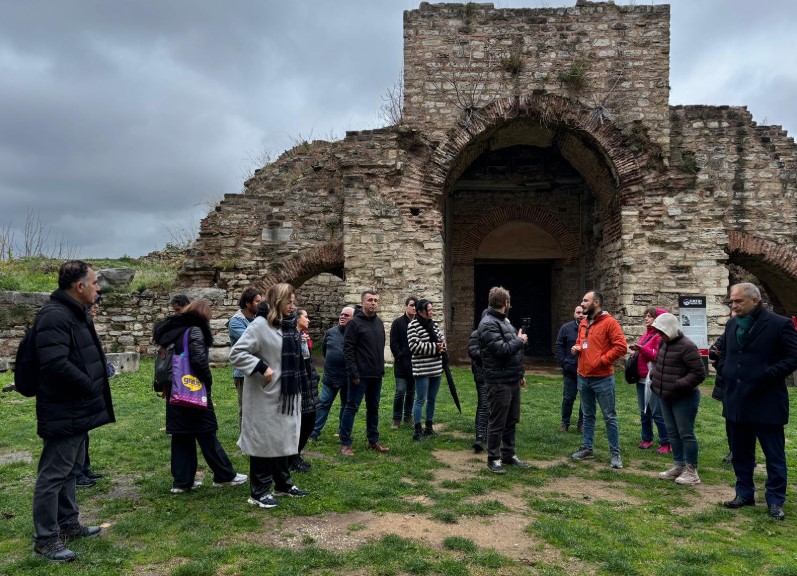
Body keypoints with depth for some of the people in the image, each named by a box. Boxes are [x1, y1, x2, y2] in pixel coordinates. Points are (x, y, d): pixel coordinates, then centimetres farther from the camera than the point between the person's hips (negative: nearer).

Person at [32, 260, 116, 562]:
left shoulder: (75, 313, 13)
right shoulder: (54, 316, -21)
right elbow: (56, 364, -30)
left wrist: (95, 384, 11)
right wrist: (91, 387, -18)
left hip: (76, 410, 11)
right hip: (63, 413, -11)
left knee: (70, 471, 20)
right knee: (53, 474, 1)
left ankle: (68, 524, 34)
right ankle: (46, 538, 12)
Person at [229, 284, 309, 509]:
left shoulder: (289, 324, 9)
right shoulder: (260, 324, -16)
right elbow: (236, 353, -19)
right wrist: (261, 368, -22)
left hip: (286, 395, 8)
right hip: (266, 396, -8)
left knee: (283, 439, 17)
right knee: (264, 441, 2)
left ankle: (283, 483, 31)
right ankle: (259, 492, 14)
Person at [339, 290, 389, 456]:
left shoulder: (379, 322, 11)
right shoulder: (355, 323, -11)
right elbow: (348, 350, -14)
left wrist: (381, 368, 14)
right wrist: (354, 373, -18)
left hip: (376, 375, 7)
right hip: (360, 375, -7)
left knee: (373, 408, 14)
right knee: (351, 407, 0)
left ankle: (373, 441, 25)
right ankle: (345, 443, 8)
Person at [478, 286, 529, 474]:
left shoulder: (504, 321, 16)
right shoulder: (488, 324, -16)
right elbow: (502, 349, -26)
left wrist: (520, 374, 20)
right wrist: (520, 341, -10)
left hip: (513, 380, 9)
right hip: (499, 382, -9)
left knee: (511, 420, 16)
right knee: (497, 422, 1)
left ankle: (509, 454, 28)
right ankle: (493, 458, 13)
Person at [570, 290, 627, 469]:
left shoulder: (609, 322, -12)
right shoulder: (583, 323, 12)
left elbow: (621, 347, -18)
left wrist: (602, 360, -18)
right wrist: (576, 348, 3)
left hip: (603, 379, -7)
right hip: (583, 377, 7)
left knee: (609, 417, 2)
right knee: (588, 416, 15)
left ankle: (615, 453, 9)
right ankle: (587, 448, 24)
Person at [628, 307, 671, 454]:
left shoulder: (660, 336, -11)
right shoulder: (645, 335, 15)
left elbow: (658, 356, -20)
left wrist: (642, 349, -25)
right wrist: (636, 350, 8)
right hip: (641, 379, 8)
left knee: (658, 413, -5)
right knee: (644, 412, 14)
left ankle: (666, 443, 4)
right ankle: (647, 439, 24)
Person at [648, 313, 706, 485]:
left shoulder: (686, 346, -19)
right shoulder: (665, 343, 7)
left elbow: (699, 373, -21)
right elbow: (658, 363, 24)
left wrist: (678, 385, -23)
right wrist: (654, 376, 7)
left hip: (684, 398, -8)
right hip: (665, 397, 9)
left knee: (686, 433, 0)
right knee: (672, 432, 15)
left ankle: (691, 471, 10)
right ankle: (678, 466, 26)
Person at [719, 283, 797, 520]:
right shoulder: (732, 324, 9)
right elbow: (724, 353, 21)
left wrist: (767, 374, -19)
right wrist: (724, 372, 4)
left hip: (767, 403, -6)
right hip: (737, 402, 6)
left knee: (774, 455, 6)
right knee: (741, 452, 15)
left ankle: (775, 500, 17)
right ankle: (744, 493, 28)